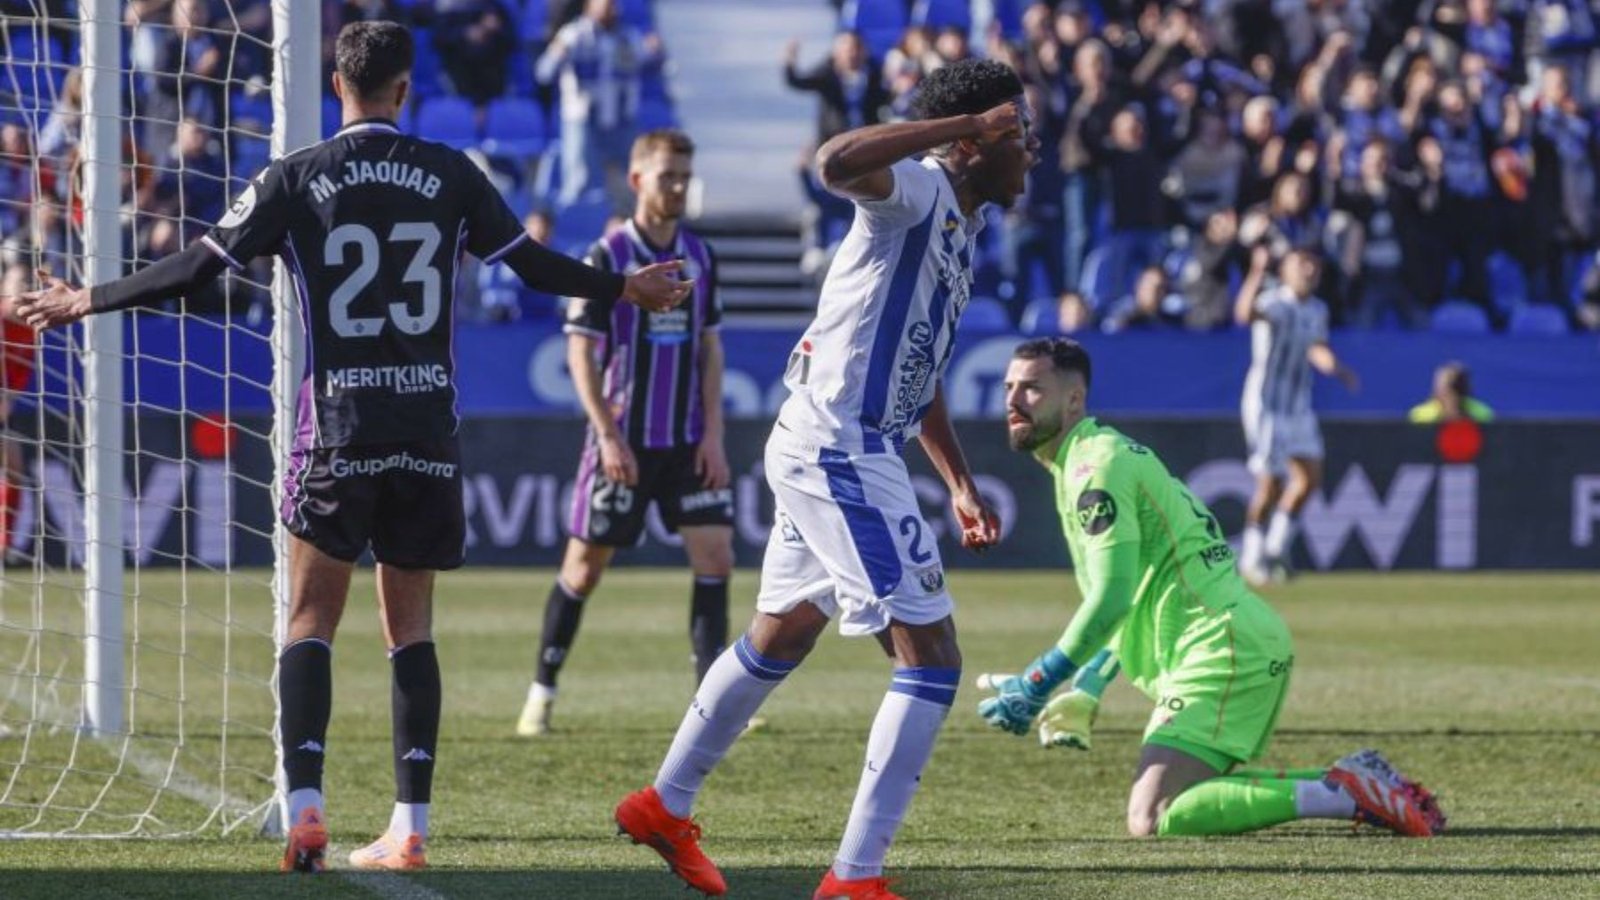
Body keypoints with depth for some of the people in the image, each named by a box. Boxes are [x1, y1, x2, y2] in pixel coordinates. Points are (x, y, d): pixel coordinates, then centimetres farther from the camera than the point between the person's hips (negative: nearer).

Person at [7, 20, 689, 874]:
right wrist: (625, 288, 27)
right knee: (410, 627, 9)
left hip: (336, 431, -2)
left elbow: (198, 268, -3)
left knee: (311, 619, 2)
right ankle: (410, 827, 4)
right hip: (428, 434, 2)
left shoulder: (296, 178, -3)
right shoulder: (449, 175, 2)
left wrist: (86, 301, 9)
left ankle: (304, 807, -16)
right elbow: (530, 263, 10)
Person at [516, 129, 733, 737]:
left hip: (689, 441, 4)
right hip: (623, 441, -4)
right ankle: (542, 691, 15)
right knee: (585, 565, 2)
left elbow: (710, 348, 11)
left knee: (714, 554, -7)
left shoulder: (699, 257, 7)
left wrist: (713, 434, 2)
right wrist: (608, 436, -15)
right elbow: (581, 351, -9)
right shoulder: (606, 257, -8)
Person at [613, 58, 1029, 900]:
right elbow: (838, 162, -38)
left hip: (834, 453, 11)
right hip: (838, 451, -11)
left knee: (780, 638, 25)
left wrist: (960, 483, 24)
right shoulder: (919, 192, -14)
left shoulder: (959, 230, 16)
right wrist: (966, 124, -32)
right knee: (930, 656, -12)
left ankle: (664, 805, 40)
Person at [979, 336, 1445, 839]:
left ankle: (1344, 794, -21)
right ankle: (1356, 783, 12)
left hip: (1223, 650, -10)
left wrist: (1035, 687, -14)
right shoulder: (1106, 455, 23)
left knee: (1152, 820, -20)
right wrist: (1086, 689, 26)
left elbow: (1111, 600, -18)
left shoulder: (1094, 466, -9)